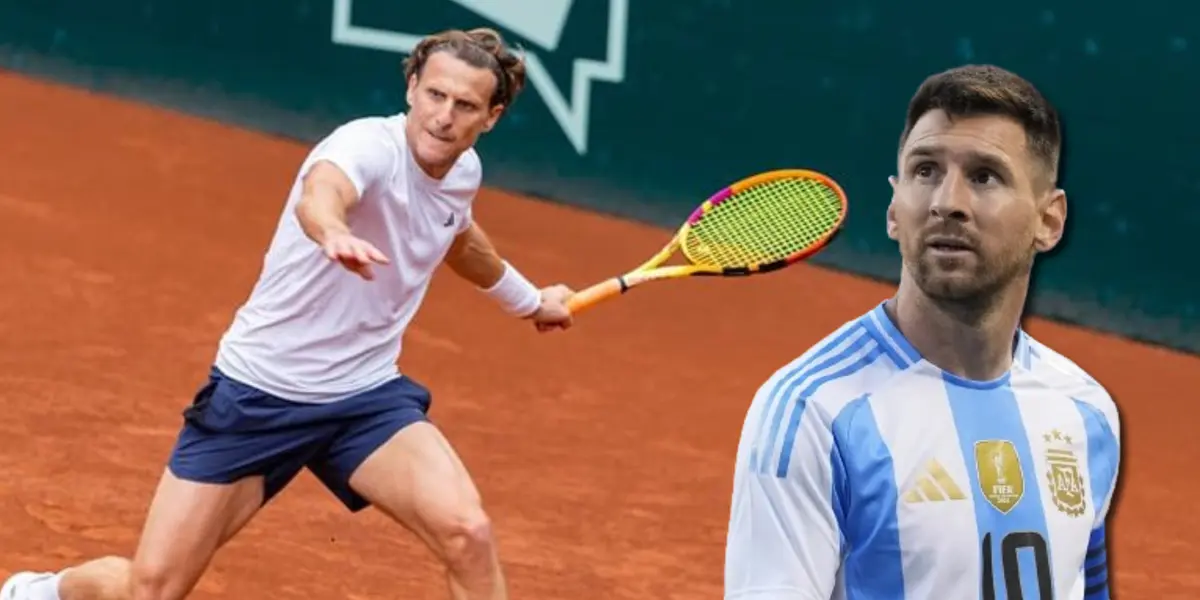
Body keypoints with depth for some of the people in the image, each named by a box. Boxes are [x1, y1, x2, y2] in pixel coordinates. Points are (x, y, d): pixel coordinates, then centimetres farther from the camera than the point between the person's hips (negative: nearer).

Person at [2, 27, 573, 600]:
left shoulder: (463, 171, 2)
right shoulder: (369, 145, -22)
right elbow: (316, 197, -47)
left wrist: (528, 299, 43)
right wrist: (335, 234, -70)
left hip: (367, 397, 5)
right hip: (258, 394, -5)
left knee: (467, 532, -22)